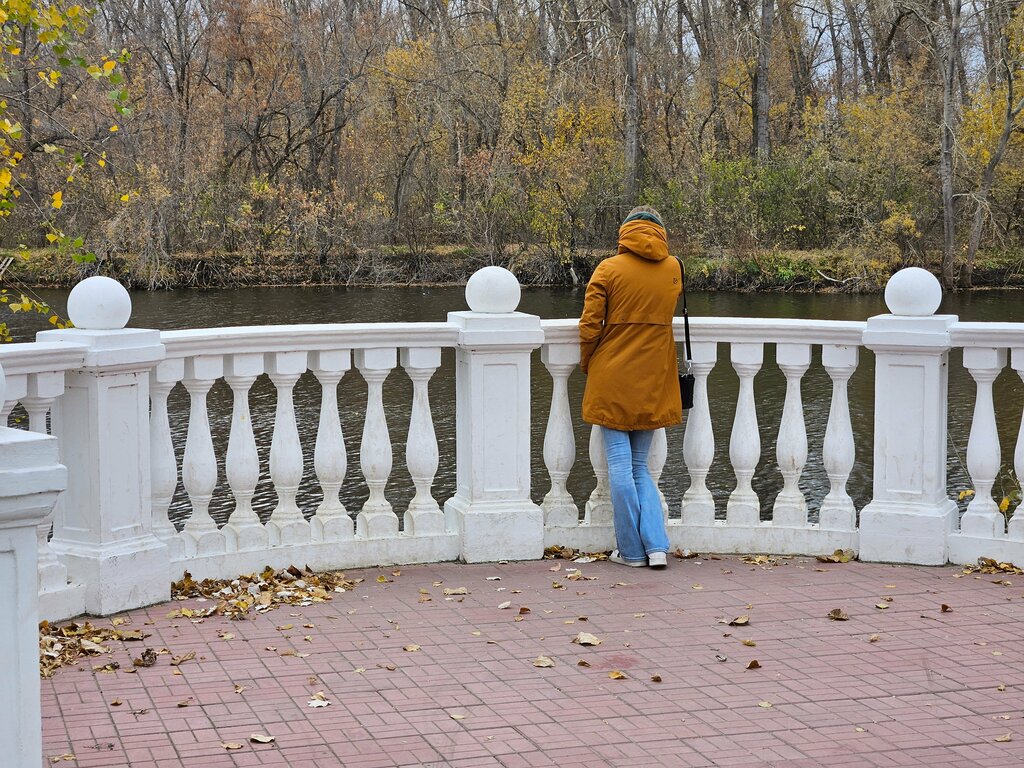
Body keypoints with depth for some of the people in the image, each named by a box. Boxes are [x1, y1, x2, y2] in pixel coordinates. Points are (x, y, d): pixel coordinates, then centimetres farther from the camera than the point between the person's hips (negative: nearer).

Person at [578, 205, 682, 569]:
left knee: (621, 466, 2)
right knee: (641, 467, 12)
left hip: (612, 380, -3)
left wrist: (587, 364, 9)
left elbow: (589, 326, -8)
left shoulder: (609, 269, -5)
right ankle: (657, 546, 0)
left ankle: (632, 550, 4)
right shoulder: (673, 269, 5)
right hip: (654, 383, 4)